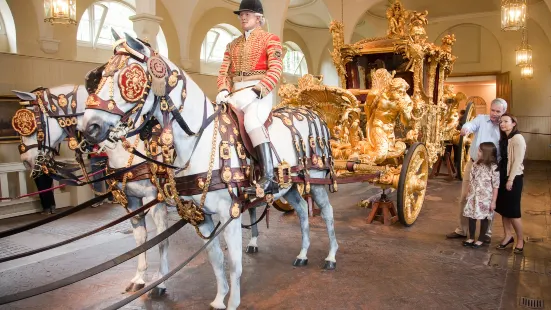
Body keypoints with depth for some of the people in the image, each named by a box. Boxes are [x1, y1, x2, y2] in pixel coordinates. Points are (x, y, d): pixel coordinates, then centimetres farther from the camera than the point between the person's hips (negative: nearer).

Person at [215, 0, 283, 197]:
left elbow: (275, 70, -7)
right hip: (236, 94, 7)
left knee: (251, 120, -34)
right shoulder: (233, 45, 24)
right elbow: (224, 70, 16)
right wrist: (223, 90, -6)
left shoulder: (270, 39, 7)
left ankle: (268, 179, -38)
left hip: (260, 93, -7)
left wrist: (256, 91, -19)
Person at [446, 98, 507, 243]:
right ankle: (461, 230, 22)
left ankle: (487, 232, 25)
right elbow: (471, 124, -23)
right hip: (473, 165, 1)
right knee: (464, 198, 8)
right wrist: (466, 128, -47)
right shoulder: (481, 119, 0)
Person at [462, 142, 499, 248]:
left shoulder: (493, 168, -14)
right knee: (471, 217, 10)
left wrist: (493, 201, -12)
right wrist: (469, 194, 11)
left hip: (485, 198, -5)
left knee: (484, 218, 8)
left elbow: (495, 186, -12)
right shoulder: (476, 165, 3)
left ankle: (480, 240, 21)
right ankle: (471, 238, 24)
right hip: (473, 196, 5)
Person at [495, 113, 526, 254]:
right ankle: (508, 236, 23)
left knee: (512, 210, -1)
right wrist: (503, 177, 7)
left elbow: (517, 161, -17)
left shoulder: (517, 138, -14)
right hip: (503, 176, 8)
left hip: (514, 178, -8)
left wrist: (510, 179, -18)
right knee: (503, 208, 11)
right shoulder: (504, 138, 11)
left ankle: (520, 240, 14)